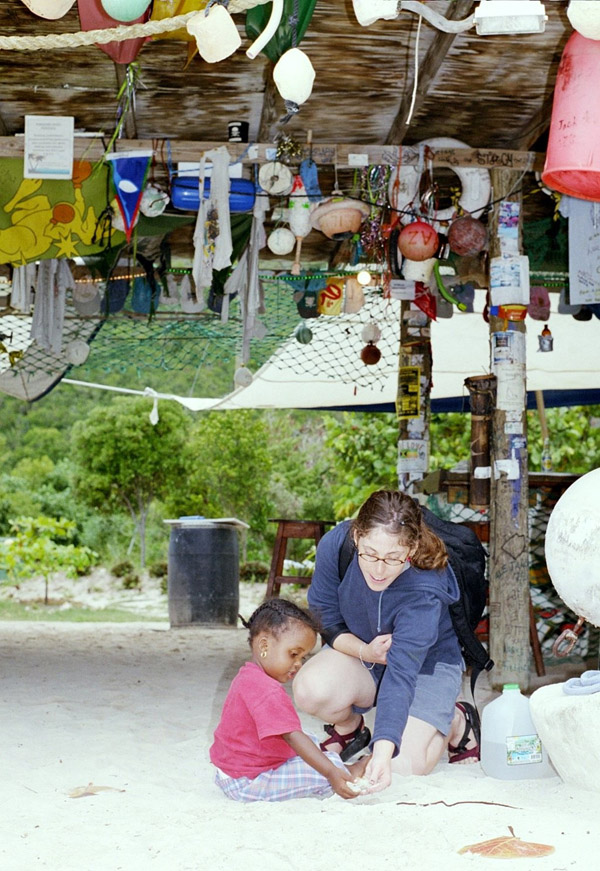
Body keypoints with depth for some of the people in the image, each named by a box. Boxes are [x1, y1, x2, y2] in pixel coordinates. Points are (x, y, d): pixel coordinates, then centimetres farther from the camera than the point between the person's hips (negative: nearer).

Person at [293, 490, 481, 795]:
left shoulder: (425, 590, -36)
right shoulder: (334, 546, -26)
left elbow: (401, 672, -43)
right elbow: (324, 619, -9)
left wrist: (383, 752, -52)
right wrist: (365, 651, -28)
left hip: (428, 664, -3)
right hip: (357, 648, 3)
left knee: (404, 765, -20)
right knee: (311, 690, -31)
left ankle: (457, 723, 14)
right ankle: (348, 728, 7)